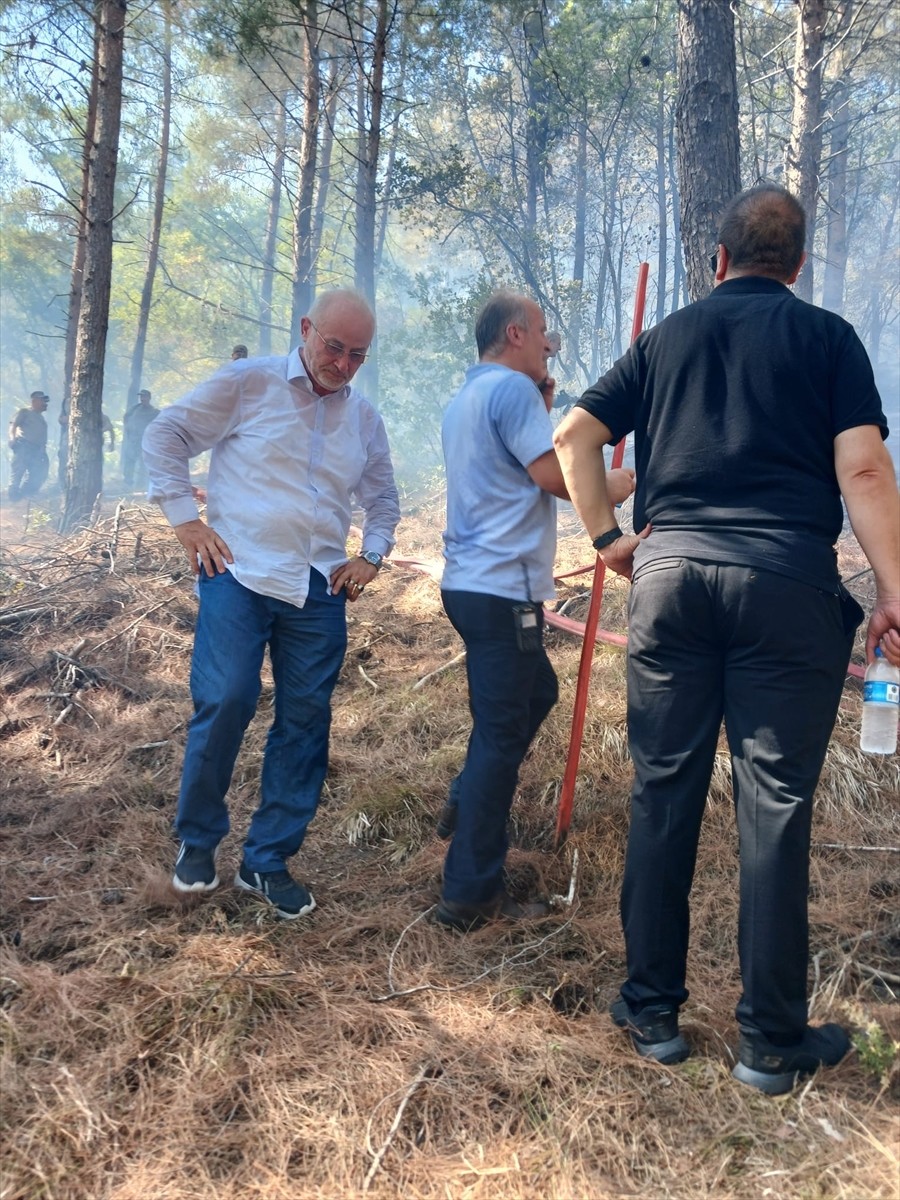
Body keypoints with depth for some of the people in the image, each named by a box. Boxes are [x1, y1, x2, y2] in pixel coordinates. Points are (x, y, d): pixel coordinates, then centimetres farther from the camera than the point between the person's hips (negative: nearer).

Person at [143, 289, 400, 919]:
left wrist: (371, 556, 9)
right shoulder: (247, 383, -1)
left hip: (320, 591, 5)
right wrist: (186, 518, -4)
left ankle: (268, 861, 19)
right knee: (225, 703, -13)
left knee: (305, 724, 4)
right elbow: (166, 435, 3)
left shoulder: (365, 418, 13)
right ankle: (197, 841, 13)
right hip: (239, 576, -4)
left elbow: (383, 499, 25)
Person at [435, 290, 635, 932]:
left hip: (475, 583, 10)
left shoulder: (468, 396, 19)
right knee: (501, 734, -4)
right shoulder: (512, 387, -12)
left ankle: (467, 805, 29)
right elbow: (551, 474, -20)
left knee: (537, 692, 26)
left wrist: (542, 408, 19)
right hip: (502, 589, -10)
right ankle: (472, 895, 4)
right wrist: (609, 487, -3)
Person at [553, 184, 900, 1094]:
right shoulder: (826, 337, 8)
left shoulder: (664, 340, 16)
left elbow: (574, 434, 11)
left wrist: (606, 536, 14)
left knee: (663, 795, 9)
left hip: (669, 573, 3)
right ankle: (772, 1039, 13)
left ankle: (652, 1010, 19)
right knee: (775, 805, 3)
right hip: (787, 582, -2)